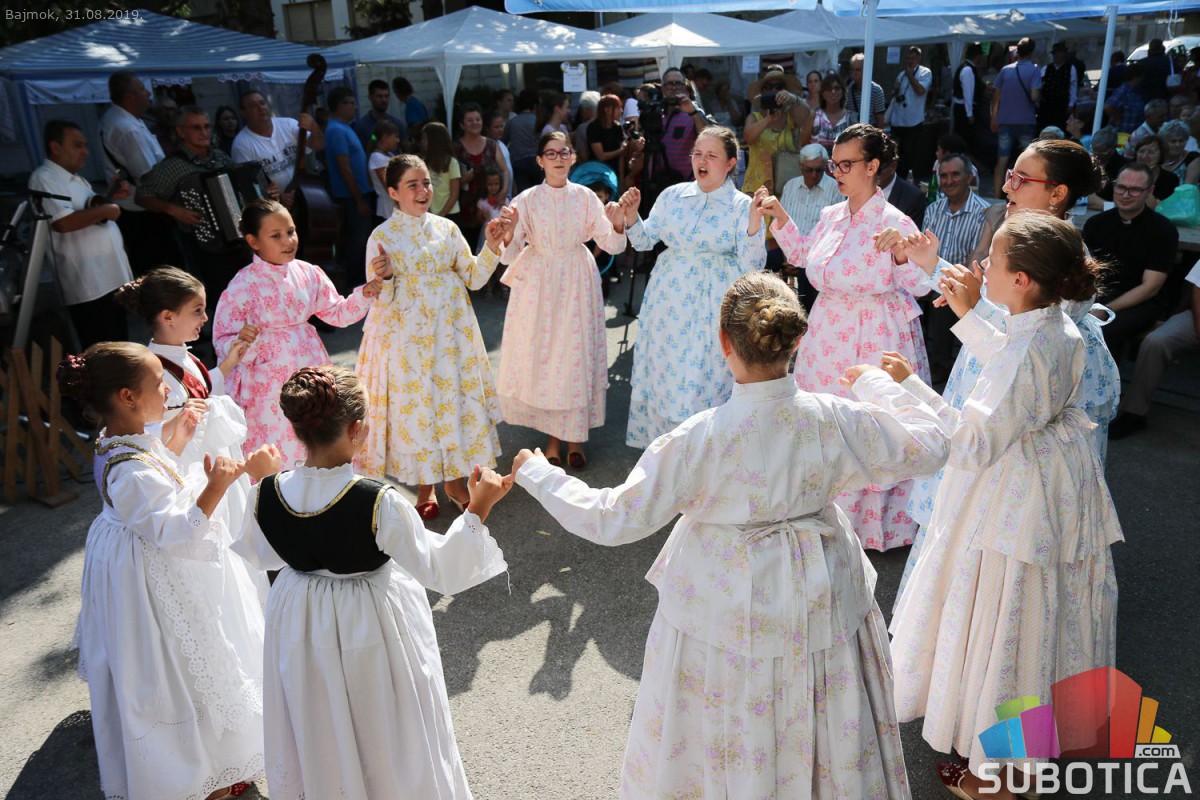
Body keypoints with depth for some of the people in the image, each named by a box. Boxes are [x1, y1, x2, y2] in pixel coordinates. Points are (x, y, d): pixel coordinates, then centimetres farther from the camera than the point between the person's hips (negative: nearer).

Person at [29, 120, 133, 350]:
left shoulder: (75, 178, 19)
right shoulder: (44, 178, -10)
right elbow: (63, 222, -23)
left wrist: (113, 196, 17)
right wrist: (104, 210, -15)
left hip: (111, 276, 9)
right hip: (88, 284, -9)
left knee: (120, 345, 16)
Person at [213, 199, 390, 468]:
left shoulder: (308, 274, 1)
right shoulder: (242, 287, -13)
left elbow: (338, 313, 11)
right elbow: (223, 343, -10)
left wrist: (364, 294, -4)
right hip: (270, 385, -5)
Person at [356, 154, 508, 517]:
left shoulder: (447, 228, 2)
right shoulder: (382, 236, -8)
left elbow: (474, 279, 4)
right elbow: (382, 300, -10)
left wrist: (491, 249, -10)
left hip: (451, 331, 3)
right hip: (409, 335, -3)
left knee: (455, 400, 10)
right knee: (417, 405, 6)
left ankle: (455, 480, 29)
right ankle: (425, 488, 25)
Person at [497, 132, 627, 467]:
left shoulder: (585, 197, 0)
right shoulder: (526, 200, -3)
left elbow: (613, 247, -2)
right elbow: (510, 255, -8)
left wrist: (616, 224, -21)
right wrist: (508, 234, -28)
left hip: (577, 286, 1)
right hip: (538, 286, 0)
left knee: (576, 354, 4)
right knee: (540, 356, 5)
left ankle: (574, 437, 19)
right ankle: (553, 435, 23)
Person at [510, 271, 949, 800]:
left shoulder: (699, 440, -27)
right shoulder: (836, 422, -18)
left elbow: (614, 520, -20)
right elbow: (927, 445, -2)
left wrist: (537, 474, -7)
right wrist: (878, 384, 13)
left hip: (723, 613, -3)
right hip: (817, 608, 3)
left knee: (715, 745, 22)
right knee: (818, 738, 27)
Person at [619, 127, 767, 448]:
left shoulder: (742, 206, -5)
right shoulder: (672, 195, 6)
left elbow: (751, 266, -12)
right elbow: (644, 241, 12)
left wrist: (754, 222, -24)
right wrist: (631, 214, -5)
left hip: (711, 307, -4)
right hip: (668, 298, 4)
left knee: (704, 382, 0)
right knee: (663, 376, 12)